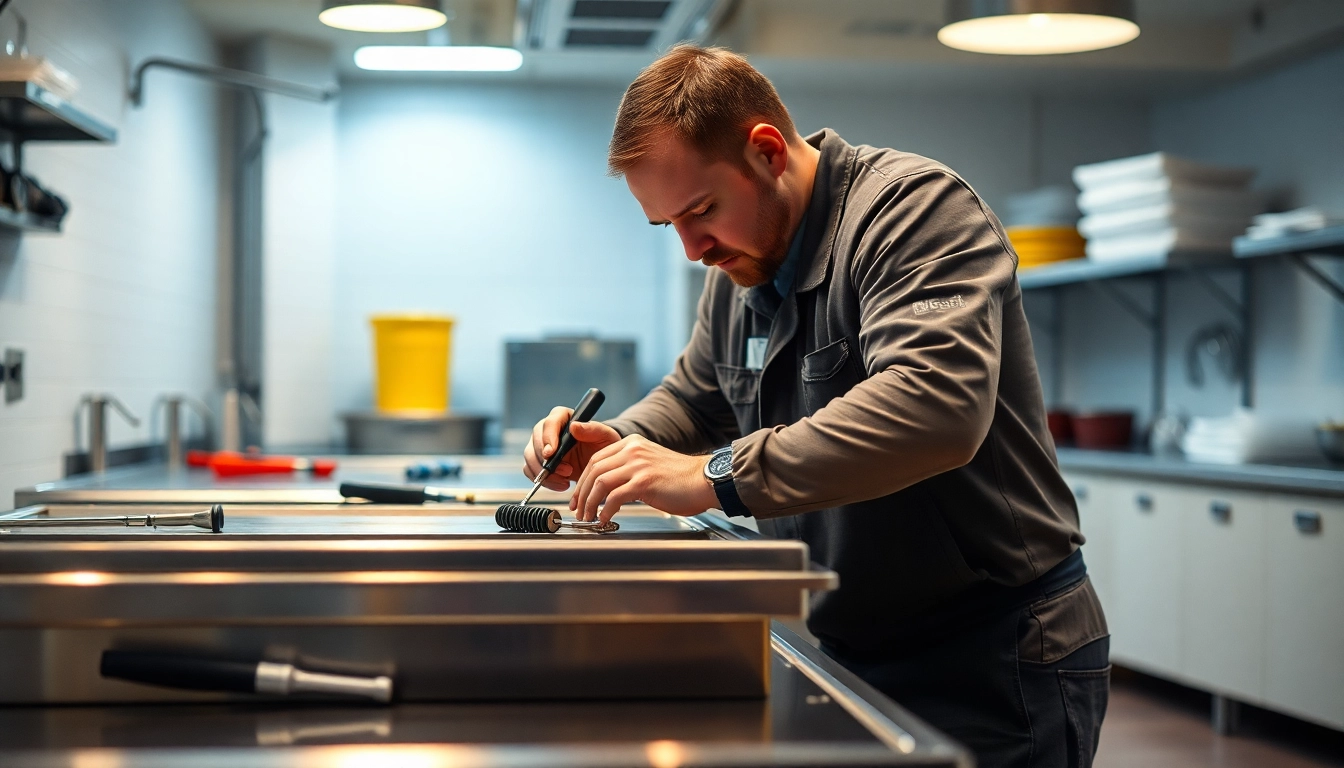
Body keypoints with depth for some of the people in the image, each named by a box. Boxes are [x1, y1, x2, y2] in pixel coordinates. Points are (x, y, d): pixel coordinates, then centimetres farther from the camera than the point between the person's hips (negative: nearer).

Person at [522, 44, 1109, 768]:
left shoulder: (915, 206, -19)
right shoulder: (738, 269, 8)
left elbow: (935, 404, -36)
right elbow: (694, 397, 23)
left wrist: (713, 475, -37)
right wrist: (614, 444, 0)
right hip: (847, 650, 8)